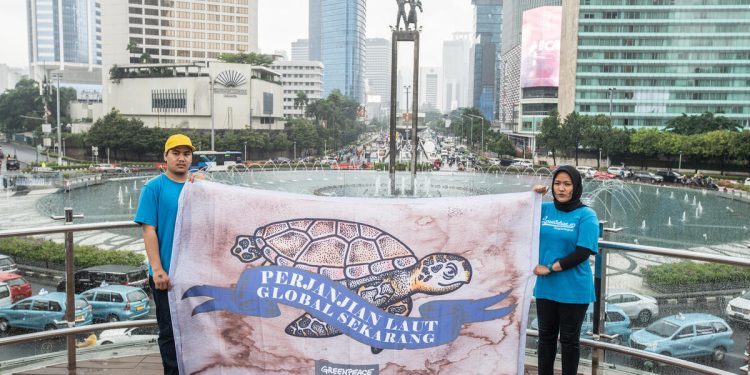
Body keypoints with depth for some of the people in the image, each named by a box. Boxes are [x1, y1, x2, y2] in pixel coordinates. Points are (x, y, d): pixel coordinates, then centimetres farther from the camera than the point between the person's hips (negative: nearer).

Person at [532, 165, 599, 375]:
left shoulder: (586, 215, -10)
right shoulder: (544, 209, 3)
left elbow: (583, 253, -16)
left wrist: (551, 268, -16)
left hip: (573, 290, -4)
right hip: (545, 287, 4)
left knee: (569, 340, 12)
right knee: (546, 336, 17)